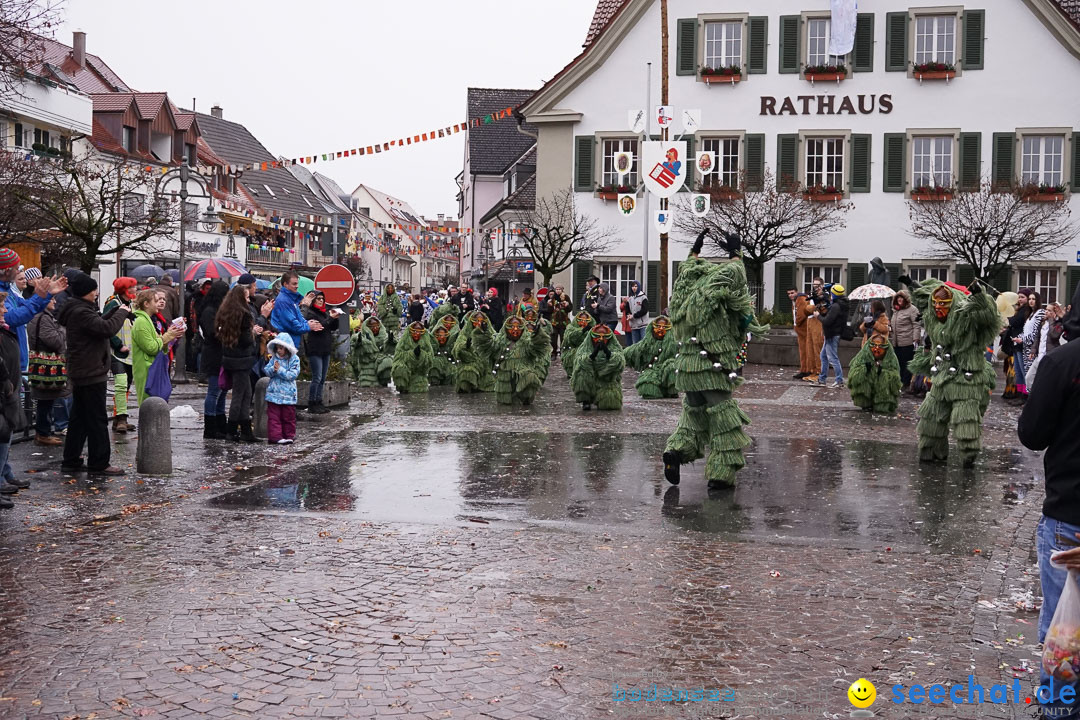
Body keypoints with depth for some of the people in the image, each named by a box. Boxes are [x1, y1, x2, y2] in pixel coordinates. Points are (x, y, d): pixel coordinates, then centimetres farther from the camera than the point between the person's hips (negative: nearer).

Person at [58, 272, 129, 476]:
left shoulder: (79, 309, 13)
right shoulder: (81, 312, -20)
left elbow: (98, 323, 23)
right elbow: (107, 328, -29)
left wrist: (115, 311, 9)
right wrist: (122, 313, -13)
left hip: (80, 374, 11)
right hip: (91, 374, -11)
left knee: (79, 418, 16)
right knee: (97, 420, -4)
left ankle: (71, 460, 22)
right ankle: (99, 464, 0)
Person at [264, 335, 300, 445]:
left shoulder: (294, 359, -4)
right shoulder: (274, 358, 7)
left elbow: (293, 375, -13)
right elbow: (267, 371, 2)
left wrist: (280, 370, -18)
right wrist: (273, 369, -18)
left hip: (288, 394, -2)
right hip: (274, 393, 3)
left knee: (288, 416, 7)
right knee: (273, 416, -1)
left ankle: (289, 436, 18)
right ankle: (275, 436, -1)